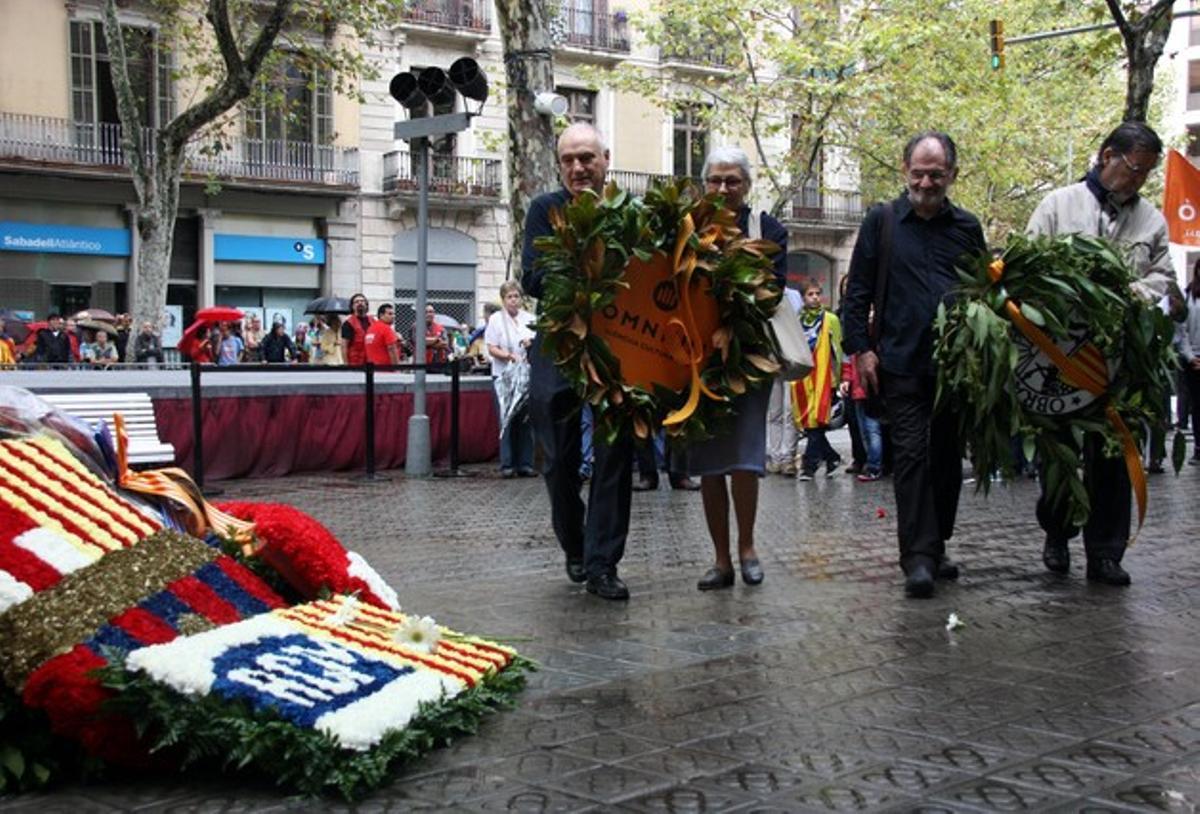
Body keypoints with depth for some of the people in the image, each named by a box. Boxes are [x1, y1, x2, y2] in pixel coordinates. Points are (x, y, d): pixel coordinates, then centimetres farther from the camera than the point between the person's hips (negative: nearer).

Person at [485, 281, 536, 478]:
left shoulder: (529, 319, 13)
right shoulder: (496, 319, 2)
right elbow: (492, 349, -3)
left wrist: (532, 343, -8)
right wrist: (509, 356, -19)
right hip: (504, 375, -3)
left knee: (526, 419, 2)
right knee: (507, 420, -7)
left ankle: (525, 463, 7)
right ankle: (507, 465, -3)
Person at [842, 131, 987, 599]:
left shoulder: (967, 227, 11)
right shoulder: (882, 221, 3)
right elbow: (857, 291, 3)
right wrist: (861, 349, -6)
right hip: (902, 363, -3)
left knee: (948, 456, 9)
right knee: (911, 454, -9)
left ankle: (935, 548, 21)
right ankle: (917, 558, -9)